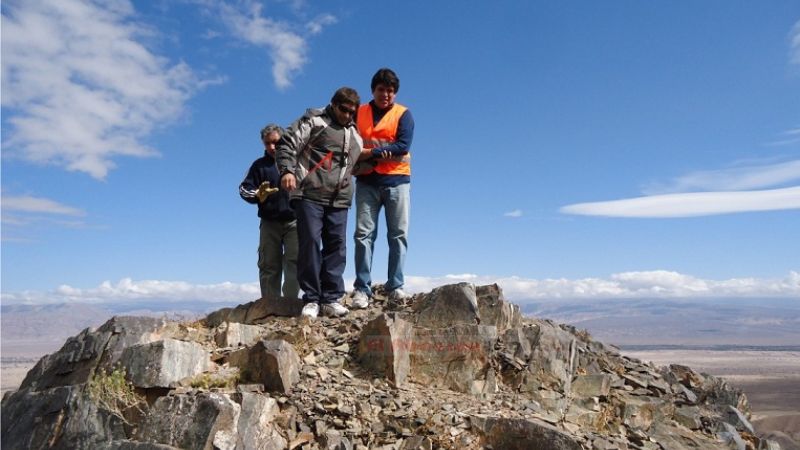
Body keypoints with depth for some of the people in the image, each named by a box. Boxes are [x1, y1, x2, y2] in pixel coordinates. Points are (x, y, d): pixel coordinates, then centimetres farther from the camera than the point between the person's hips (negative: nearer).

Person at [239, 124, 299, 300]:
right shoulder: (260, 165, 10)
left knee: (293, 262, -9)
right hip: (269, 223, 2)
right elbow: (244, 188, 4)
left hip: (294, 221, -2)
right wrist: (257, 195, -17)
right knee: (269, 266, 5)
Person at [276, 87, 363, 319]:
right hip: (310, 195, -5)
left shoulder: (355, 134, 24)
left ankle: (332, 299, 6)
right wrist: (287, 170, -19)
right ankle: (311, 299, 0)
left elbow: (357, 165, 34)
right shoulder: (314, 120, 5)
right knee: (310, 243, -8)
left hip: (339, 200, 5)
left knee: (336, 246, 1)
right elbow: (288, 144, -4)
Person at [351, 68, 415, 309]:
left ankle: (395, 286, 6)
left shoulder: (403, 114, 6)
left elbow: (403, 146, -7)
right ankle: (362, 288, -2)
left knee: (399, 234, -1)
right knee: (364, 234, -4)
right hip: (366, 182, 1)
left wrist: (370, 152, -12)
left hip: (397, 181, -1)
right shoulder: (358, 113, 12)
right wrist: (383, 151, -12)